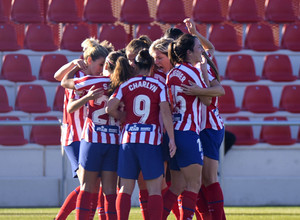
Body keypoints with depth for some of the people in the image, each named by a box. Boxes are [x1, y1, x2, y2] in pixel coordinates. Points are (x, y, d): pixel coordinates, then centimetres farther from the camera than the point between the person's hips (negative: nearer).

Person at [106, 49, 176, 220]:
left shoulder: (126, 85, 5)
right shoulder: (159, 86, 2)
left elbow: (110, 108, -4)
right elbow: (165, 112, -9)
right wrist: (172, 139, -9)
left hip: (129, 140, 2)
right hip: (152, 141, -2)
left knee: (126, 188, 9)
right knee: (155, 189, 1)